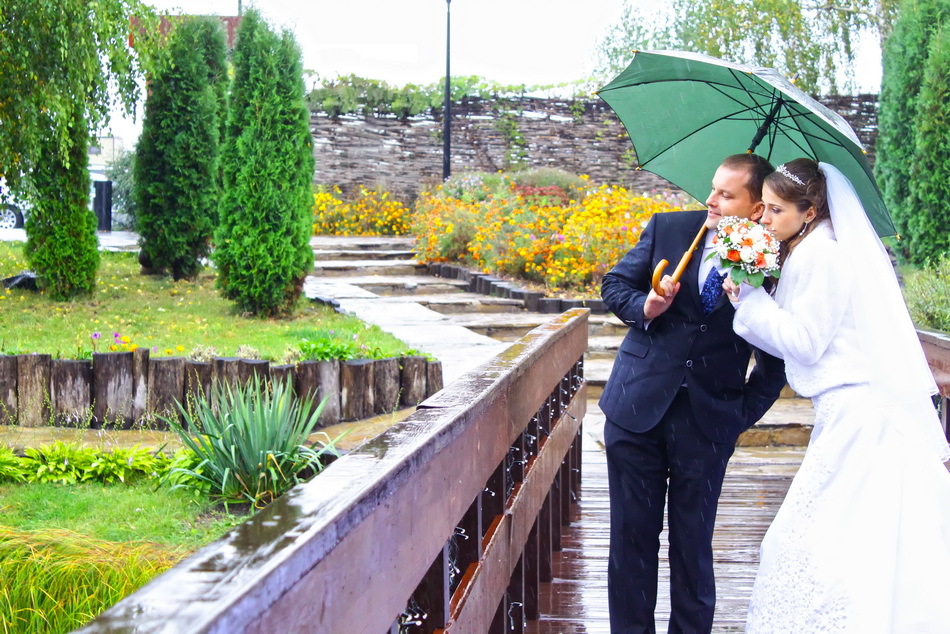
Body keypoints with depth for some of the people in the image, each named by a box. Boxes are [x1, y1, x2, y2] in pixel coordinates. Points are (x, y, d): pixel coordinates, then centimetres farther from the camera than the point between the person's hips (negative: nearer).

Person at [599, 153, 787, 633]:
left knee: (693, 543, 7)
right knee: (632, 535, 8)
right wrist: (643, 307, -11)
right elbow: (615, 283, 9)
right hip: (637, 410, 2)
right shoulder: (667, 228, 1)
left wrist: (747, 412, -3)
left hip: (708, 423, -2)